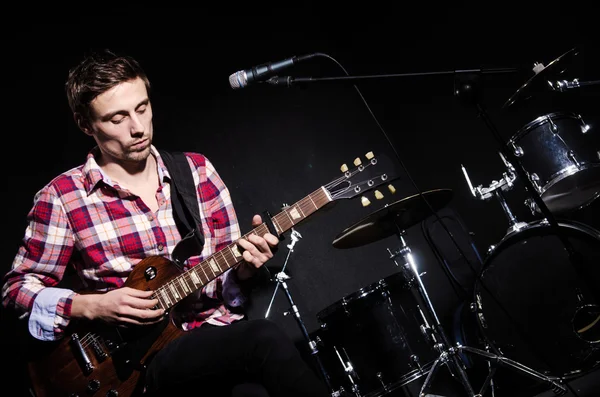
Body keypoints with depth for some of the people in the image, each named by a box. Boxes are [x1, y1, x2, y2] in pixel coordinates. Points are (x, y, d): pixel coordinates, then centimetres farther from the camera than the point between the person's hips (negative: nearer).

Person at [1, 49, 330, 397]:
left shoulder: (198, 170, 7)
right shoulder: (62, 197, -3)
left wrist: (243, 267, -11)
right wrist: (92, 307, -10)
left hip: (217, 336, 4)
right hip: (139, 360, -3)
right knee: (266, 340, -31)